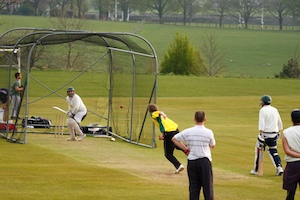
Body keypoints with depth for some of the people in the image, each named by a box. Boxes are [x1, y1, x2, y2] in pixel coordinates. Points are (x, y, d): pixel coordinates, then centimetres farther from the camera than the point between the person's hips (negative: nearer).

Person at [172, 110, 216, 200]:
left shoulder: (188, 132, -2)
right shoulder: (209, 132, -7)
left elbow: (174, 139, 5)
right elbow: (212, 146, 8)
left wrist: (185, 149, 6)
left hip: (191, 162, 2)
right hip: (205, 161, -2)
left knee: (193, 187, 8)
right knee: (208, 186, 2)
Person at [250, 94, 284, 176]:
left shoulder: (263, 110, -10)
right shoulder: (275, 110, 10)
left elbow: (261, 124, -19)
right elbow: (280, 124, 14)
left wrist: (261, 135, -22)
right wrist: (278, 133, 22)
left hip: (265, 134, -6)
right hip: (274, 134, 6)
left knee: (258, 150, 8)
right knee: (273, 151, 14)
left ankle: (256, 170, 13)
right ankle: (279, 167, -4)